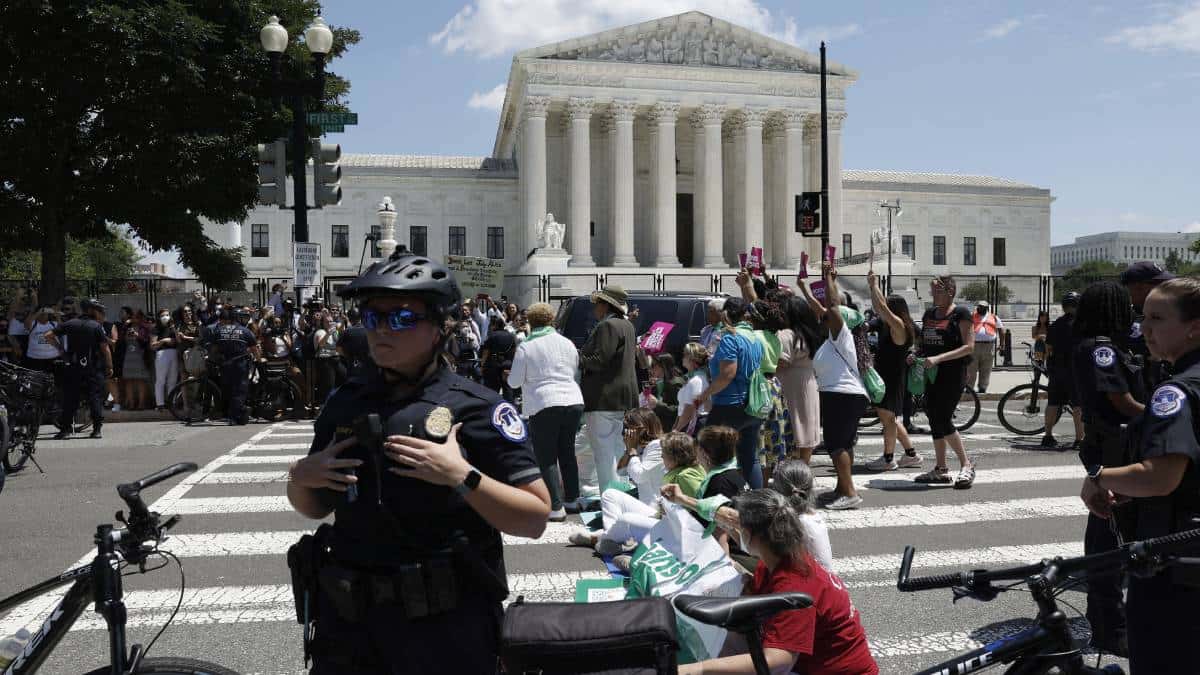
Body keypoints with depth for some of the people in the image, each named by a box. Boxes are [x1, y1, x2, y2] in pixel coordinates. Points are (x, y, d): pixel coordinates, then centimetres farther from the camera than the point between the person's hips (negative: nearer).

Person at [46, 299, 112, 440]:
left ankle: (65, 429, 6)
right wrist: (110, 367, 1)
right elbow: (105, 348, -7)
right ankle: (97, 429, -6)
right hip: (93, 369, -3)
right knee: (95, 397, -1)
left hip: (73, 368, 3)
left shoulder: (69, 324, 6)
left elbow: (49, 335, 0)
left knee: (69, 398, 7)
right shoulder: (97, 327, -4)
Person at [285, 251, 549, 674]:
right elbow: (316, 508, 15)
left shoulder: (477, 407, -10)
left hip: (447, 623, -4)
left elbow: (535, 519, -13)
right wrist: (300, 478, -5)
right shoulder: (346, 402, 4)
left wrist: (462, 475, -25)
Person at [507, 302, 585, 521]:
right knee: (567, 452, 18)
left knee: (546, 458, 2)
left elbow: (514, 382, 1)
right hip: (574, 402, 5)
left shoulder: (526, 347, -4)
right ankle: (572, 499, 27)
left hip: (544, 406, -5)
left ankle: (556, 507, -2)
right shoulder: (568, 344, 9)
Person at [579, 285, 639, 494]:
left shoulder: (607, 326, -14)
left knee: (604, 454, -7)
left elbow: (599, 360, -20)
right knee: (620, 451, 17)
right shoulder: (627, 326, 16)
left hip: (604, 399, -10)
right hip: (625, 398, 10)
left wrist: (577, 359, -5)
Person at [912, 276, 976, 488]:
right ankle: (940, 469, 17)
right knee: (934, 421, 8)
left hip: (952, 375, -7)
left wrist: (938, 358, -22)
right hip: (931, 375, 7)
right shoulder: (929, 313, 13)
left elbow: (969, 347, -14)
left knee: (943, 421, -12)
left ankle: (966, 465, 3)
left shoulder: (960, 313, -7)